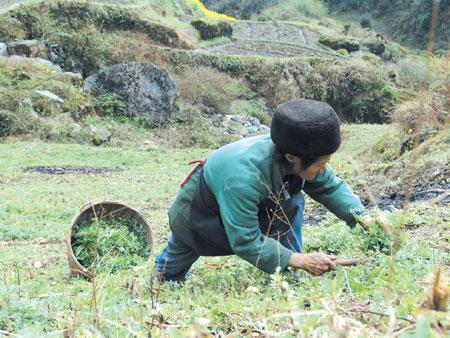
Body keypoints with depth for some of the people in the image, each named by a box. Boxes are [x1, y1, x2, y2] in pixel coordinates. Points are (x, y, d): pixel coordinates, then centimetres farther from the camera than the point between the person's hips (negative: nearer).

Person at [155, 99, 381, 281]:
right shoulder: (242, 178, -49)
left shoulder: (302, 159, -25)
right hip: (194, 216, -6)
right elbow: (246, 242, -41)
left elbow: (331, 186, -6)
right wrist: (300, 260, -41)